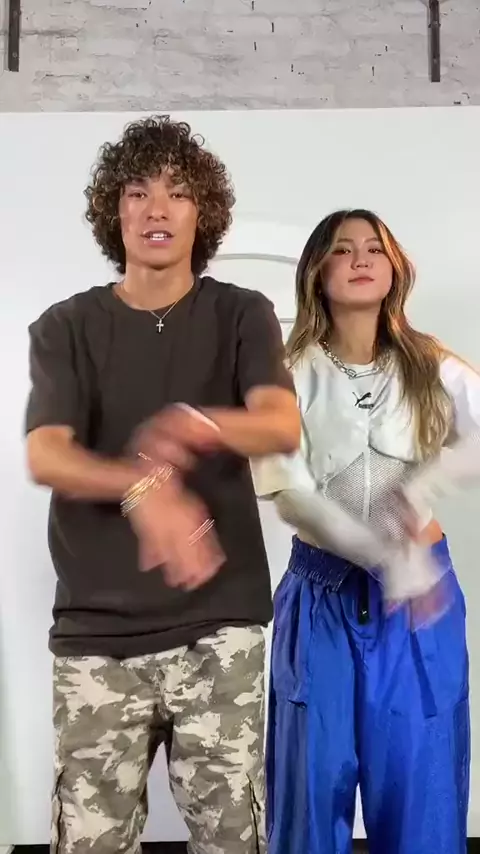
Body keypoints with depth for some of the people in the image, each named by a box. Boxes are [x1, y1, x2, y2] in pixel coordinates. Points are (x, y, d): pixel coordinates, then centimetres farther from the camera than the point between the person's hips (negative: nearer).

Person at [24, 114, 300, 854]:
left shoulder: (243, 315, 3)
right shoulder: (66, 327, 3)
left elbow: (283, 427, -14)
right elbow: (44, 457, -12)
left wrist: (199, 425, -35)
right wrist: (141, 488, -31)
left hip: (220, 626, 0)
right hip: (98, 633, 0)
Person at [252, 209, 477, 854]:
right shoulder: (292, 375, -7)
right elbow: (291, 496, -14)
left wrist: (419, 488, -28)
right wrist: (388, 556, -23)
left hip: (421, 592, 2)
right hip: (323, 593, -1)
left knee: (419, 777, 10)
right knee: (317, 776, 10)